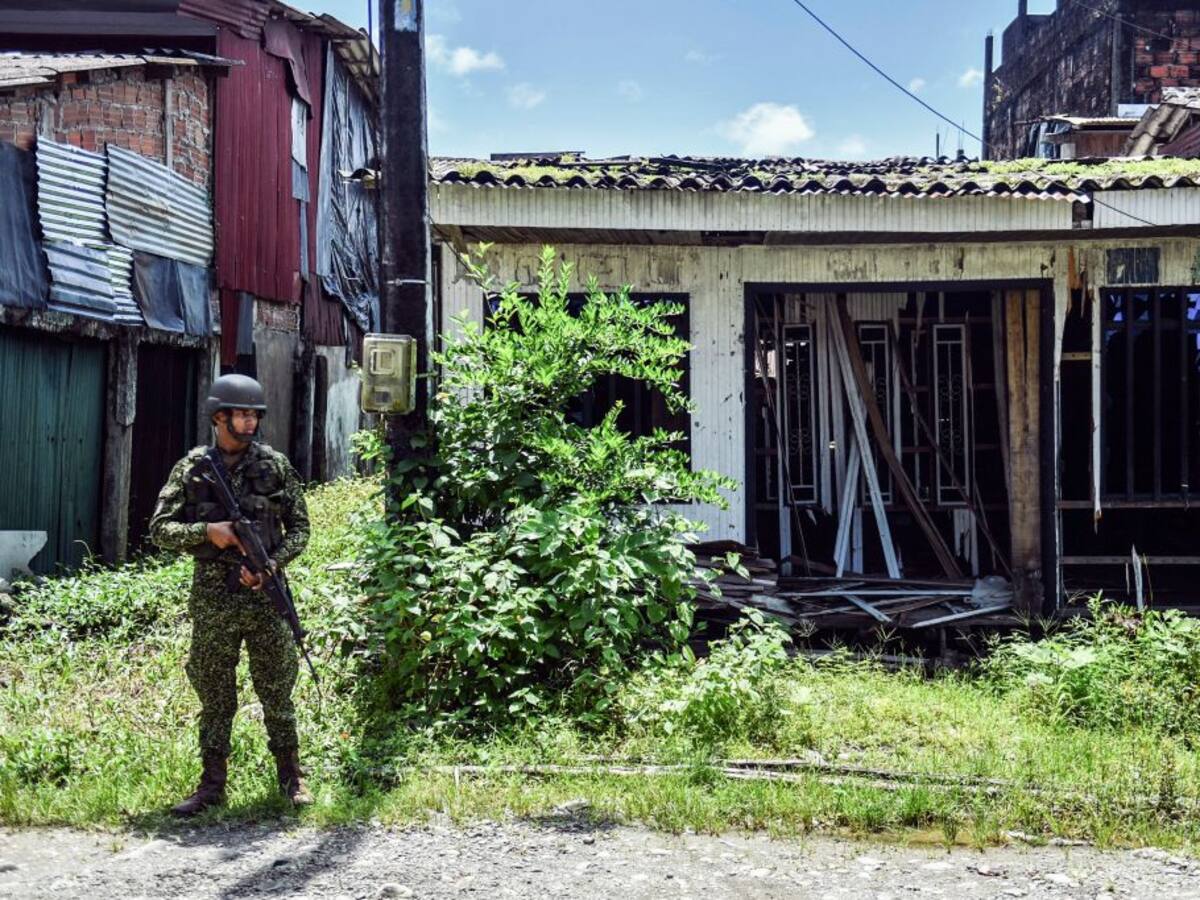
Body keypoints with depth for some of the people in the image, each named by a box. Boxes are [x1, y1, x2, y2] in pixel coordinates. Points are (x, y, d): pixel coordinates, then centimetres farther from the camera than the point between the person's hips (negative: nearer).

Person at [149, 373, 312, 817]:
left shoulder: (275, 464, 3)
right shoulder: (192, 467, 2)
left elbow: (299, 528, 6)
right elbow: (160, 528, 1)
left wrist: (270, 564, -10)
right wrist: (207, 531, -15)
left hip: (265, 593, 0)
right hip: (212, 598, 0)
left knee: (277, 692, 7)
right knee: (214, 696, 8)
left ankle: (290, 776, 20)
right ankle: (212, 783, 19)